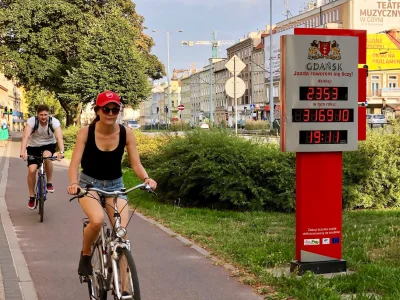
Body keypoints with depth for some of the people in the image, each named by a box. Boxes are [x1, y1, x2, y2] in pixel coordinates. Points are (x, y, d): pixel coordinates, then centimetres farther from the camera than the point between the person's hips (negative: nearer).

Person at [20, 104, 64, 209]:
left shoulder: (54, 122, -23)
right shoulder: (32, 121, -23)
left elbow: (59, 137, -35)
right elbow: (26, 136, -35)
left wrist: (61, 152, -52)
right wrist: (23, 151, -51)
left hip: (49, 145, 0)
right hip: (33, 146, 1)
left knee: (47, 157, -35)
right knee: (32, 170, -14)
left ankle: (49, 183, -13)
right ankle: (32, 197, 5)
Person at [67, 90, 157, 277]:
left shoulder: (126, 133, -11)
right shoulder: (86, 132, -15)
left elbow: (136, 163, -11)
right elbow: (75, 162, -20)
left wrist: (146, 179, -32)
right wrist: (73, 183, -40)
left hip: (115, 185, 2)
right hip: (89, 183, -2)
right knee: (97, 220, -31)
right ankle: (85, 255, 1)